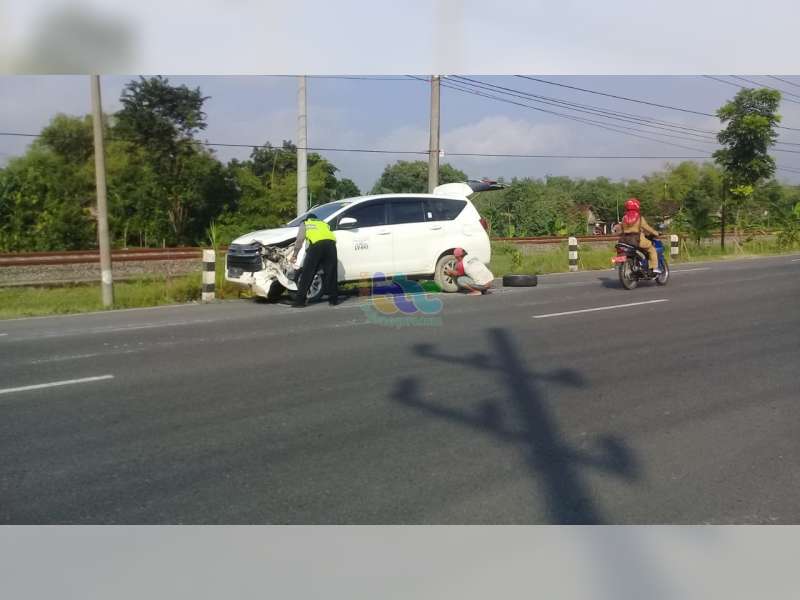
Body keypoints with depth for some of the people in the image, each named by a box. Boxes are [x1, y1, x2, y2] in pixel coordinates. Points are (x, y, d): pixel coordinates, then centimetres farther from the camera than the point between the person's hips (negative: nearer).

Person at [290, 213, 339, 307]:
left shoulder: (305, 224, 29)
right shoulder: (324, 224, 39)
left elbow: (299, 240, 16)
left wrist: (294, 255, 23)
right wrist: (334, 257, 37)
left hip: (316, 244, -3)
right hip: (330, 243, 3)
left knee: (307, 274, 1)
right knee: (331, 273, 11)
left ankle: (300, 300, 1)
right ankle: (334, 299, 13)